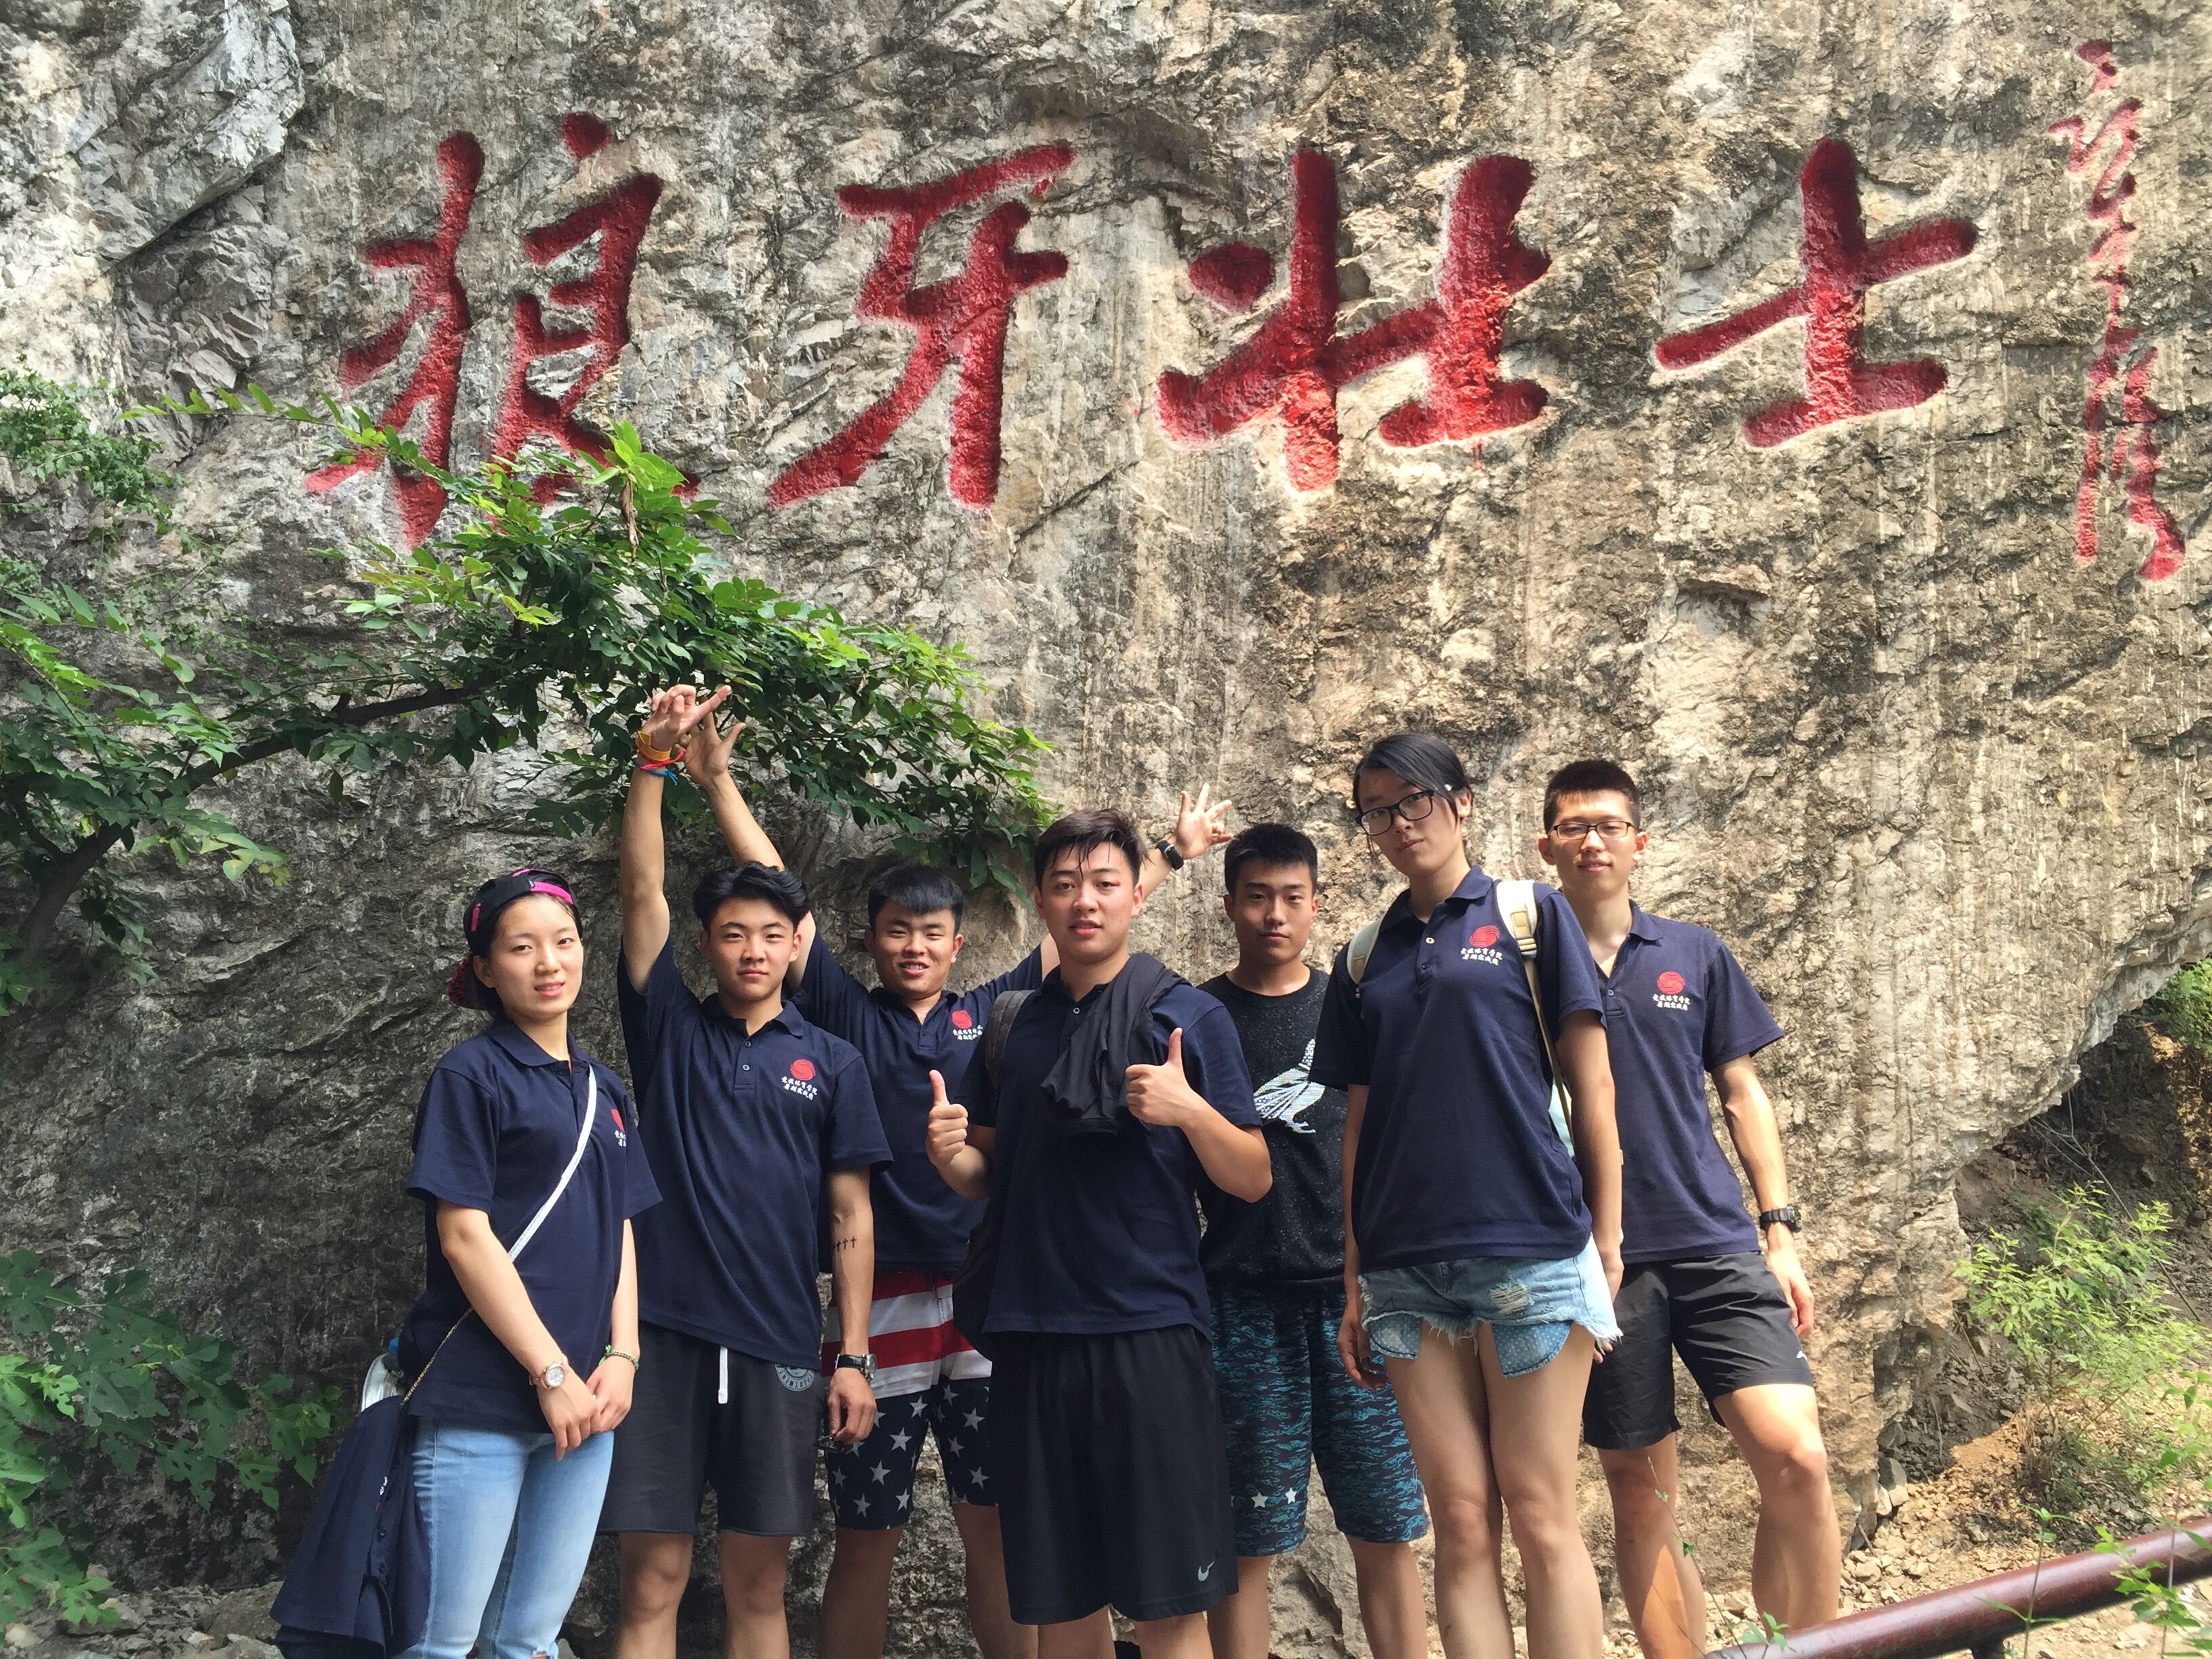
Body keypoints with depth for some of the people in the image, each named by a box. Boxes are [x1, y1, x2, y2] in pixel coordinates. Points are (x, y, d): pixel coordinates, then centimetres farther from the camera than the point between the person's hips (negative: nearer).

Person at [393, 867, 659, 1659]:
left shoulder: (604, 1089, 15)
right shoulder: (471, 1075, -5)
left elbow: (620, 1233, 14)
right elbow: (463, 1237, -11)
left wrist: (621, 1358, -1)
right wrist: (552, 1374, -13)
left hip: (583, 1402, 6)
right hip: (481, 1401, -6)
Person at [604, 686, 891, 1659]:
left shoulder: (830, 1062, 7)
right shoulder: (671, 1029, 7)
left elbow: (852, 1217, 6)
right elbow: (640, 889, -3)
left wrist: (854, 1358, 0)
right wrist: (654, 757, -11)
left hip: (778, 1348, 1)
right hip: (663, 1333, -1)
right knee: (652, 1579, -1)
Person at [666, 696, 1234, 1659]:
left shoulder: (993, 1014, 11)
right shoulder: (844, 1017, 5)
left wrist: (1172, 854, 23)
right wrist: (717, 783, -5)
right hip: (879, 1301, -2)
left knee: (996, 1525, 8)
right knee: (867, 1534, 6)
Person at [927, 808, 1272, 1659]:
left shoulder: (1190, 1016, 0)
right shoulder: (1010, 1027, 11)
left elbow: (1253, 1180, -2)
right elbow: (987, 1178, 16)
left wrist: (1189, 1110, -20)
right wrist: (948, 1155, -6)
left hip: (1151, 1334, -3)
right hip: (1031, 1339, 4)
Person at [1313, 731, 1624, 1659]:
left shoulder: (1531, 914, 5)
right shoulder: (1365, 960, 15)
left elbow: (1590, 1083, 2)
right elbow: (1359, 1124, 15)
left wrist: (1607, 1238, -3)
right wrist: (1353, 1283, 11)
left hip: (1531, 1251, -3)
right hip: (1409, 1270, 3)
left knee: (1540, 1515, -3)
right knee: (1460, 1521, 4)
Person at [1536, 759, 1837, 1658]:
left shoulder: (1695, 955, 9)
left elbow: (1742, 1094, 12)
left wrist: (1779, 1230, 5)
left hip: (1717, 1246, 1)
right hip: (1599, 1261, -1)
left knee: (1796, 1459, -12)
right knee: (1640, 1496, 5)